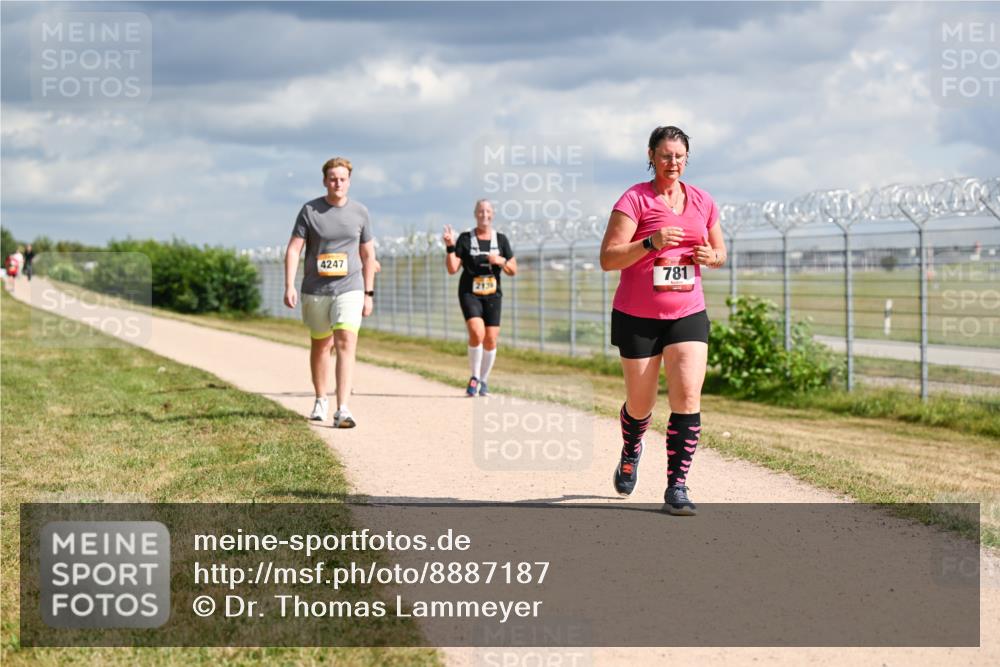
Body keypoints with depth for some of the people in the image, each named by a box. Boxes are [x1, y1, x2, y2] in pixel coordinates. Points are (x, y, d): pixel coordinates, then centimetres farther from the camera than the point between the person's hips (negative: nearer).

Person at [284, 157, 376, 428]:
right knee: (320, 345, 15)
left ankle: (342, 409, -23)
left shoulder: (360, 212, 3)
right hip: (315, 291, 1)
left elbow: (368, 254, 11)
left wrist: (369, 293, 9)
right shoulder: (310, 210, -2)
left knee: (346, 344, -17)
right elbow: (293, 249, -5)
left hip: (349, 289, 0)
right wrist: (289, 286, -17)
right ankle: (320, 400, 35)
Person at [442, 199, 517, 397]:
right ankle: (474, 377, -6)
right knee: (477, 333, -23)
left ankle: (483, 381, 18)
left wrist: (501, 261, -12)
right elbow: (452, 269, -6)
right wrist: (450, 247, -18)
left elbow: (513, 270, 8)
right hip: (470, 294, -3)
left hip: (493, 295, 3)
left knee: (490, 340, 0)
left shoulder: (501, 239, 6)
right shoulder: (465, 239, -1)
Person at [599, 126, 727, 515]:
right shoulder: (635, 200, -8)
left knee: (688, 397, -14)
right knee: (640, 404, 8)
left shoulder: (702, 201, 7)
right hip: (637, 317, -3)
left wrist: (712, 257, -5)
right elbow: (608, 259, -14)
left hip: (688, 314, 3)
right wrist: (651, 243, -28)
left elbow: (720, 252, 19)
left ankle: (676, 487, -9)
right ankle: (630, 455, 42)